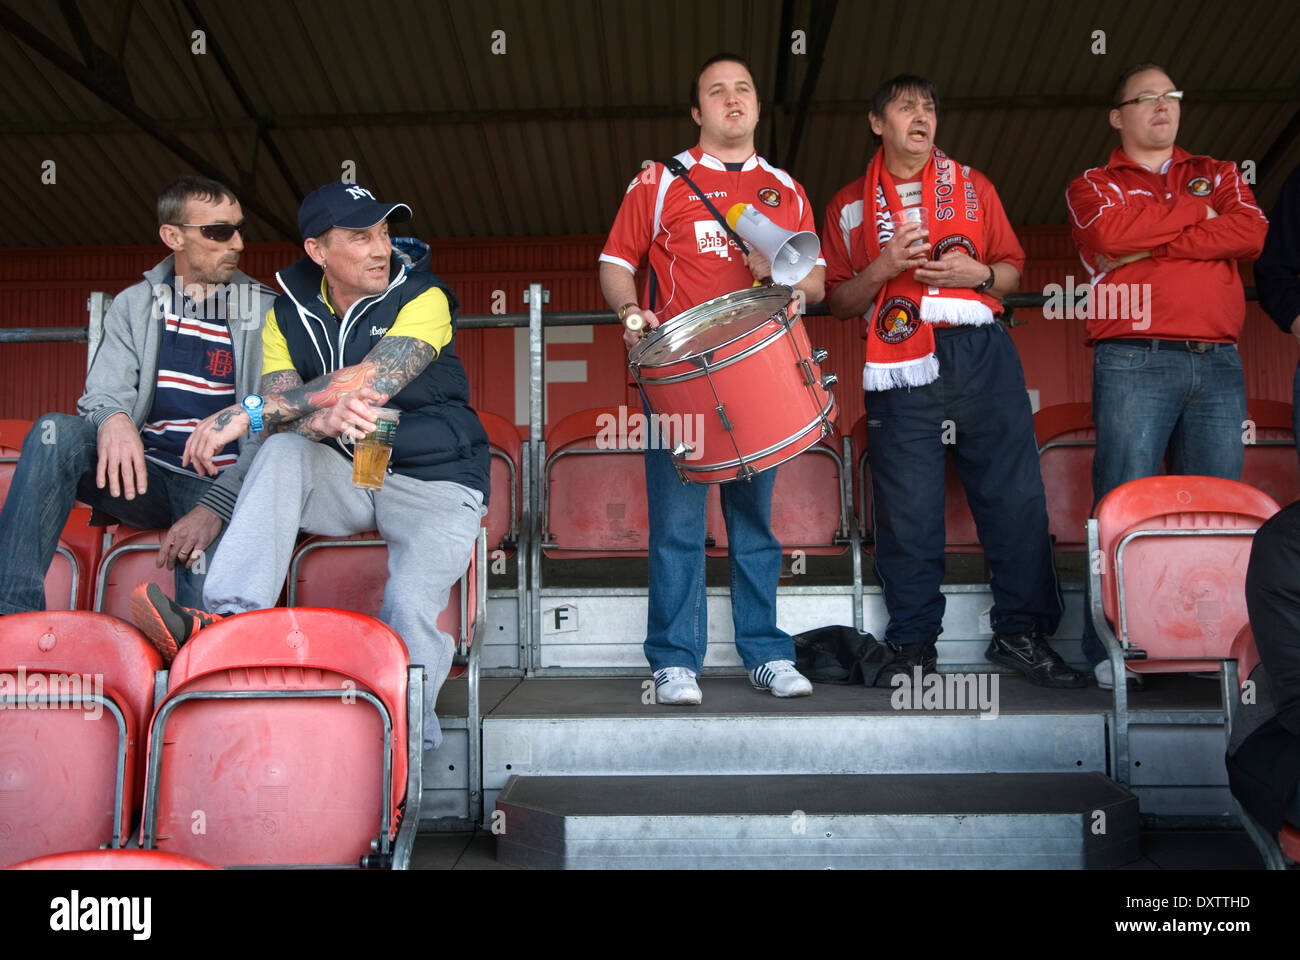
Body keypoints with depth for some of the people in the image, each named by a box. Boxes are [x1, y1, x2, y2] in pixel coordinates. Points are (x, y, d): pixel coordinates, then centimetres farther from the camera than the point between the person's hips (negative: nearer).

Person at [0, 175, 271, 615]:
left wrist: (216, 506, -22)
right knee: (55, 431, -25)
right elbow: (104, 392, 2)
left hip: (218, 485, -3)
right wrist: (112, 418, -27)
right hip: (145, 476, 4)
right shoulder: (134, 304, 11)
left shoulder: (268, 313, 0)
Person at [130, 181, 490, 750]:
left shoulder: (422, 299, -9)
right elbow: (279, 416, -9)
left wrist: (245, 413, -26)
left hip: (434, 483, -3)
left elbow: (371, 383, -25)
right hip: (343, 475, 4)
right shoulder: (288, 314, 4)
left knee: (410, 608, -27)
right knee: (283, 450, -28)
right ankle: (228, 620, -37)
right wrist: (326, 418, -34)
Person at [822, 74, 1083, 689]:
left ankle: (1020, 632, 10)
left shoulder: (973, 187, 18)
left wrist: (978, 273, -3)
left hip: (980, 354, 2)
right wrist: (882, 269, -7)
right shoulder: (848, 208, 14)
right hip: (900, 369, -1)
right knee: (906, 510, -3)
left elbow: (1013, 269, 18)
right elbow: (838, 302, 11)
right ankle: (912, 644, 9)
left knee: (1015, 493, -2)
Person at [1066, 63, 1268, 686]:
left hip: (1218, 362, 3)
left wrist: (1151, 245, -3)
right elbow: (1112, 234, -8)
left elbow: (1252, 233, 3)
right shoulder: (1093, 187, 15)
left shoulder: (1216, 174, 24)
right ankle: (1110, 650, -4)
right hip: (1134, 362, -3)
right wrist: (1199, 214, 4)